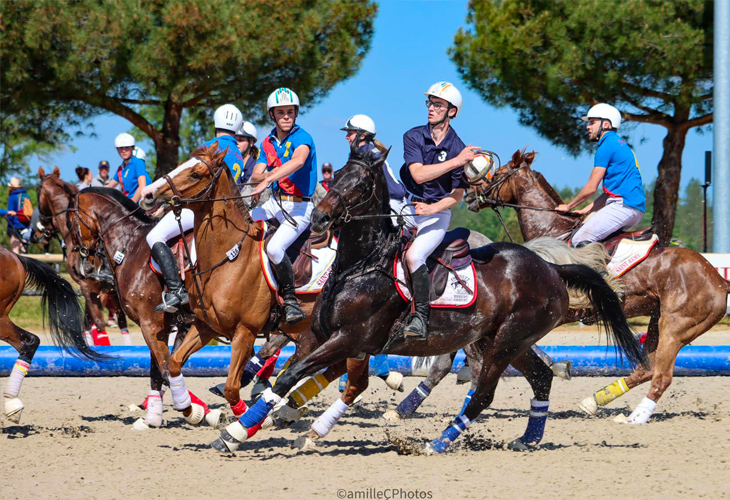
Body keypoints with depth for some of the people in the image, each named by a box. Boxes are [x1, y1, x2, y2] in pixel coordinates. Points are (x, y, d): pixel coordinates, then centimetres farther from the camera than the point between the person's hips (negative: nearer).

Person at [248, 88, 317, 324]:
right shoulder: (268, 143, 10)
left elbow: (298, 160, -35)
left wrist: (268, 180, -44)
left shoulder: (301, 138, -13)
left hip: (299, 207, -7)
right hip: (276, 202, 7)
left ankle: (290, 299, -12)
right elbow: (256, 176, 6)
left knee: (274, 248, -27)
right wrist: (265, 176, -19)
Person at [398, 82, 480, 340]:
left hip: (438, 213, -4)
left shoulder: (458, 149, -6)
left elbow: (457, 195, -5)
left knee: (414, 256, -26)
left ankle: (420, 317, -18)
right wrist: (456, 161, -23)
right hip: (409, 205, 4)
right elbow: (418, 174, -18)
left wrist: (433, 208, -22)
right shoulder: (413, 137, -3)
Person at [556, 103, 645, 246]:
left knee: (579, 241, -18)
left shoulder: (607, 146, -7)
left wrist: (568, 206, 7)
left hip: (624, 206, -11)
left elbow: (591, 188, -7)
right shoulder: (620, 144, 25)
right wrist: (585, 210, 22)